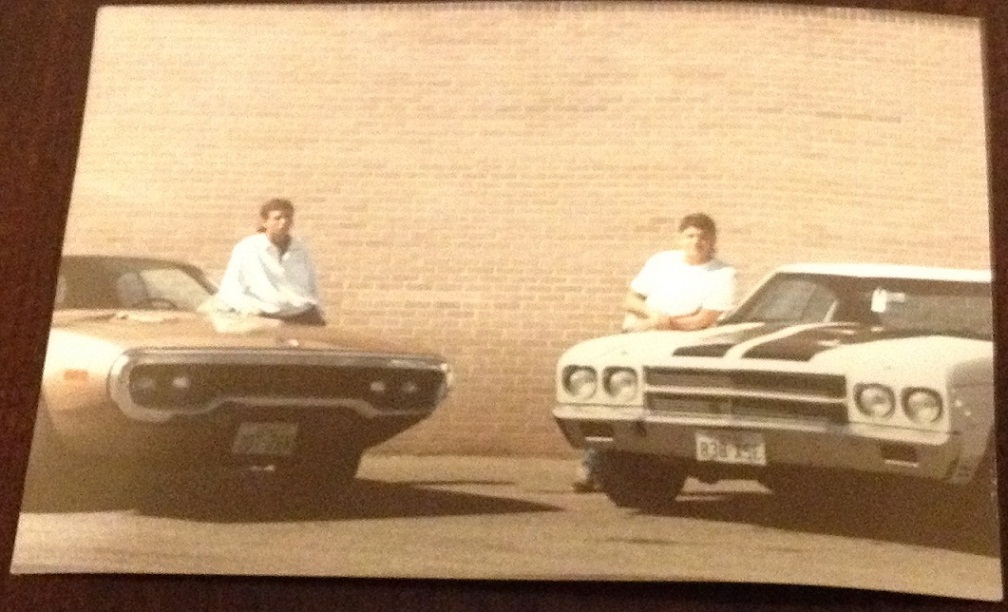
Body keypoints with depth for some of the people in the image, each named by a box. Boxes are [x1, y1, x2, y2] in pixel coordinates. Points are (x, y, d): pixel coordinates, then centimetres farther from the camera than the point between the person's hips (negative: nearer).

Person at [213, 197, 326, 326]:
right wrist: (253, 309, -14)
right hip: (270, 318, -4)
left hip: (306, 316, 4)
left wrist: (316, 308, 14)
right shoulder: (247, 249, 5)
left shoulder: (300, 249, 18)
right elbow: (228, 293, 0)